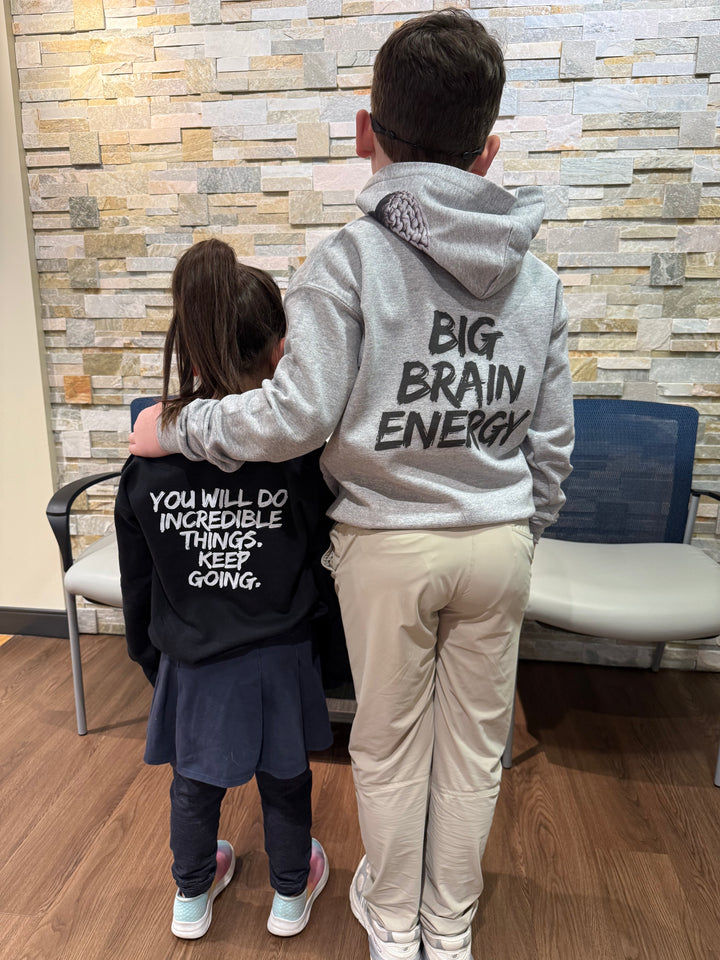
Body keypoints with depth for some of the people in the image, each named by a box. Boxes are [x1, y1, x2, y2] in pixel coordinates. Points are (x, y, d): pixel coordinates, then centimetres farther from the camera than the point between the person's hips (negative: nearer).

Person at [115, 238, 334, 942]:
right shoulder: (299, 448, -19)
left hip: (188, 657, 2)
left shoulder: (149, 453, -12)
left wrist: (149, 655, 13)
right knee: (284, 779, 21)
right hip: (277, 653, -1)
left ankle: (192, 895, 48)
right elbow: (324, 559, -8)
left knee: (194, 783, 24)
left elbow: (137, 579, -2)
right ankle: (291, 893, 45)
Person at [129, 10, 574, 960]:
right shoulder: (537, 281, 2)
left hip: (389, 543, -3)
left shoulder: (350, 259, -12)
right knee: (473, 746, 18)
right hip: (499, 542, 4)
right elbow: (552, 445, 4)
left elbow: (296, 417, -19)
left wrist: (175, 430, -4)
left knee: (389, 745, 18)